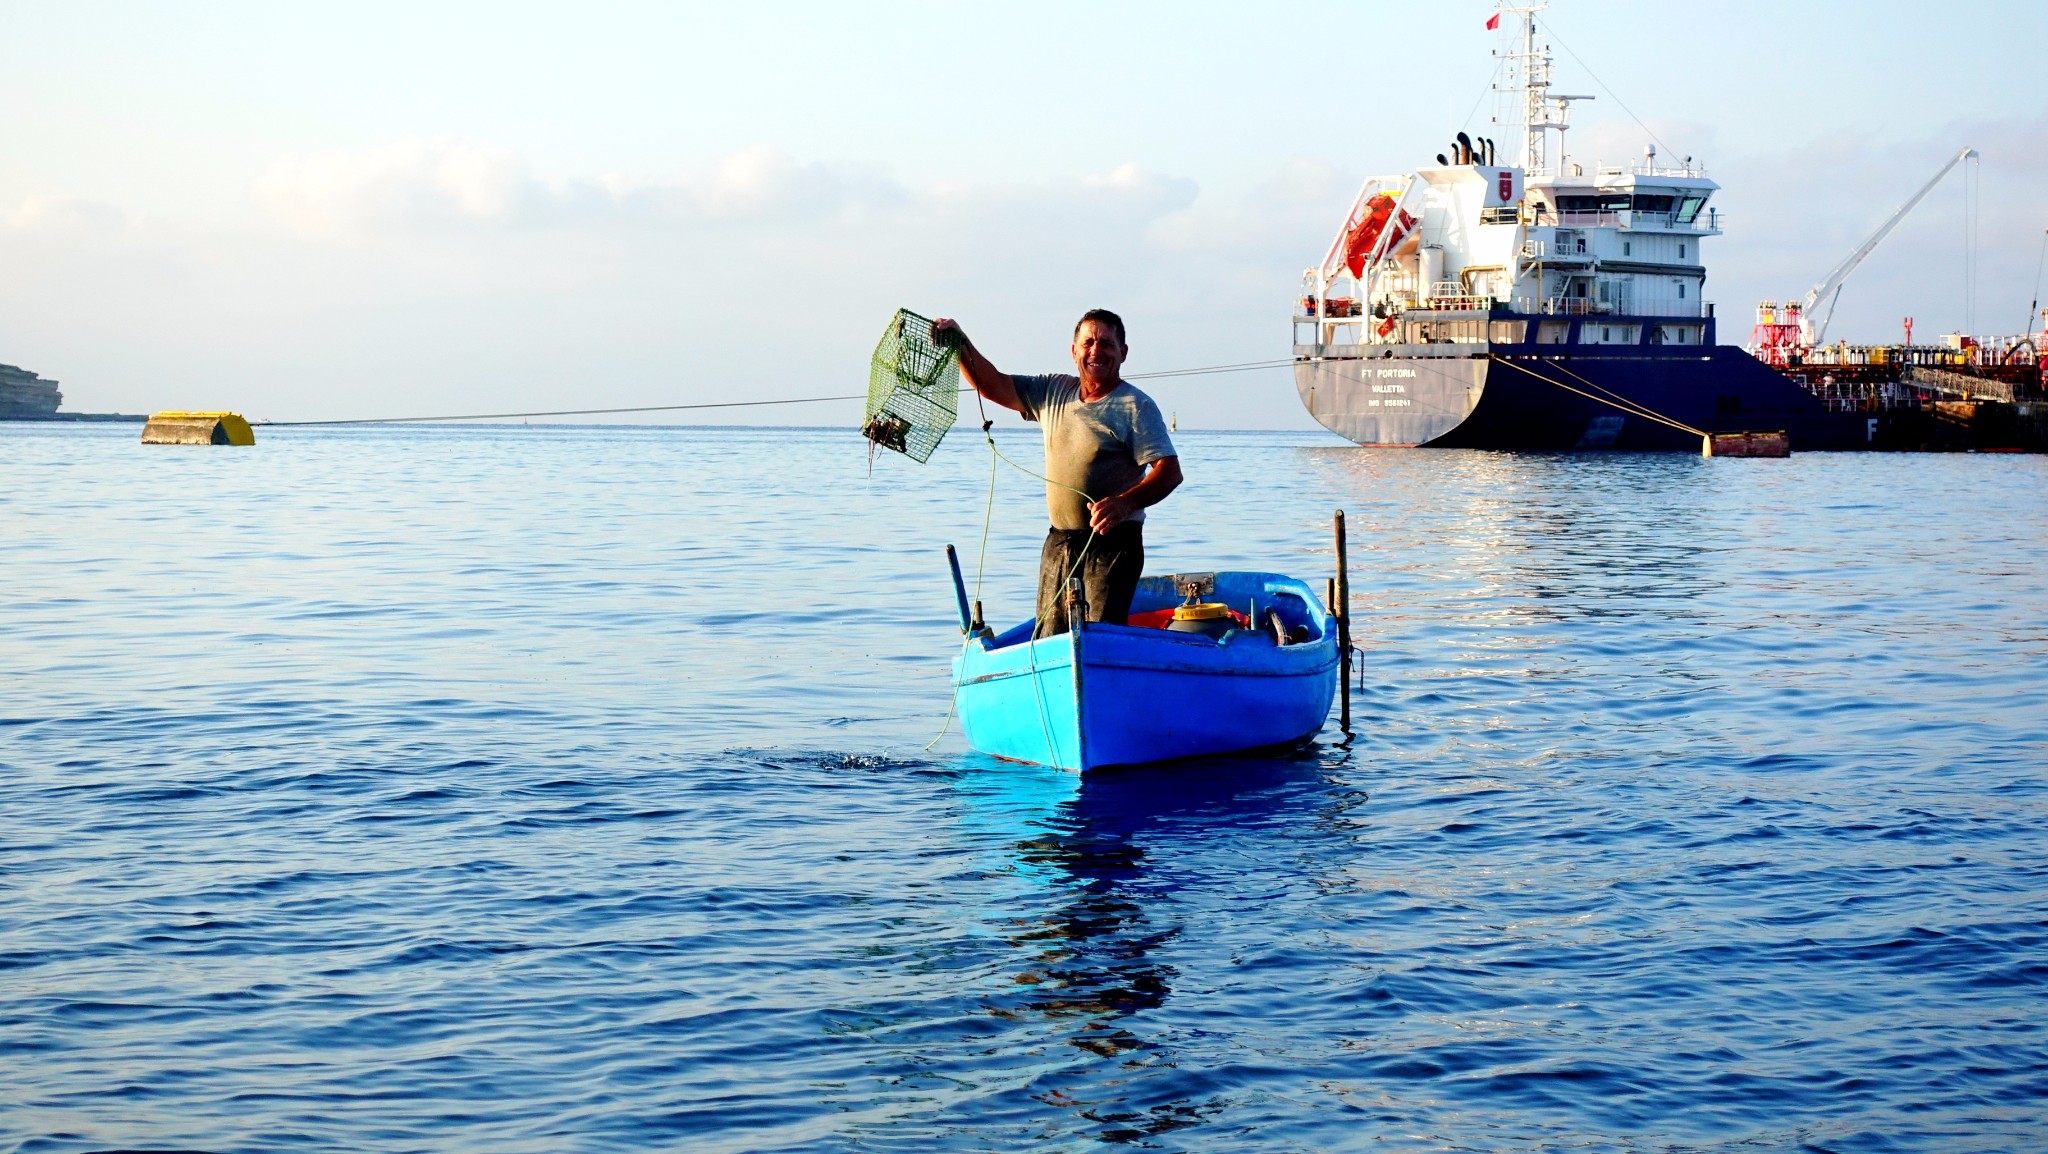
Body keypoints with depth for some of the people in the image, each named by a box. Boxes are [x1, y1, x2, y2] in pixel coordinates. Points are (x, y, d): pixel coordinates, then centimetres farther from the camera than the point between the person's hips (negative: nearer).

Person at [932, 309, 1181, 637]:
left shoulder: (1135, 406, -6)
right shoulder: (1054, 392, 13)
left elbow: (1170, 471, -15)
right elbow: (993, 385, 16)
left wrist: (1125, 502, -32)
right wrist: (960, 345, 0)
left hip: (1112, 544, -6)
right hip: (1058, 544, 6)